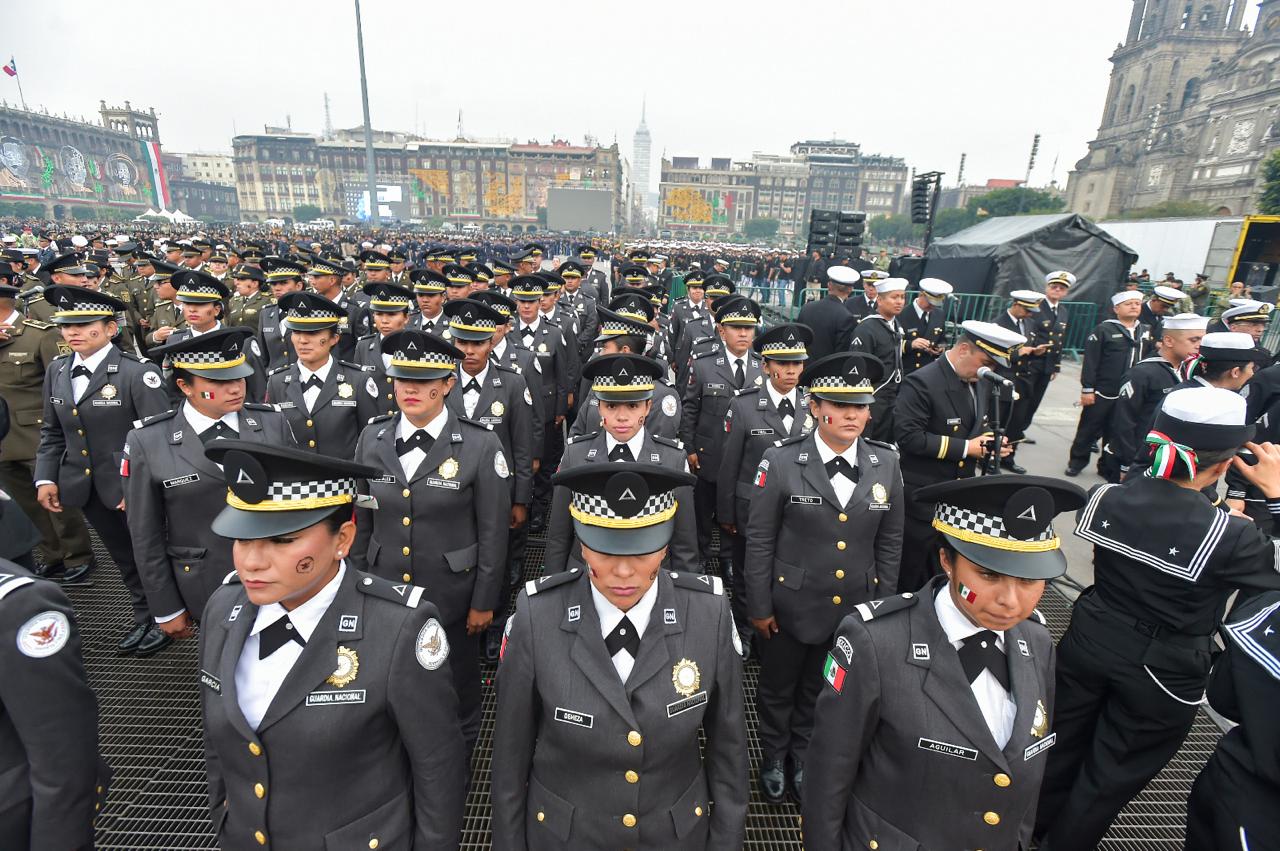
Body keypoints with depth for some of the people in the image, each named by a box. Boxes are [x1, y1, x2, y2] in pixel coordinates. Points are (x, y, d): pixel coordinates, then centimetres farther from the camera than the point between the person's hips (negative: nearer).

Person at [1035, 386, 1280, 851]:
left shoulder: (1104, 497, -14)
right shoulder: (1229, 536, -26)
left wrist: (1154, 468, 4)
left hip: (1090, 642, 4)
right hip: (1161, 673, -4)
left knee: (1064, 746, 26)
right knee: (1110, 777, 19)